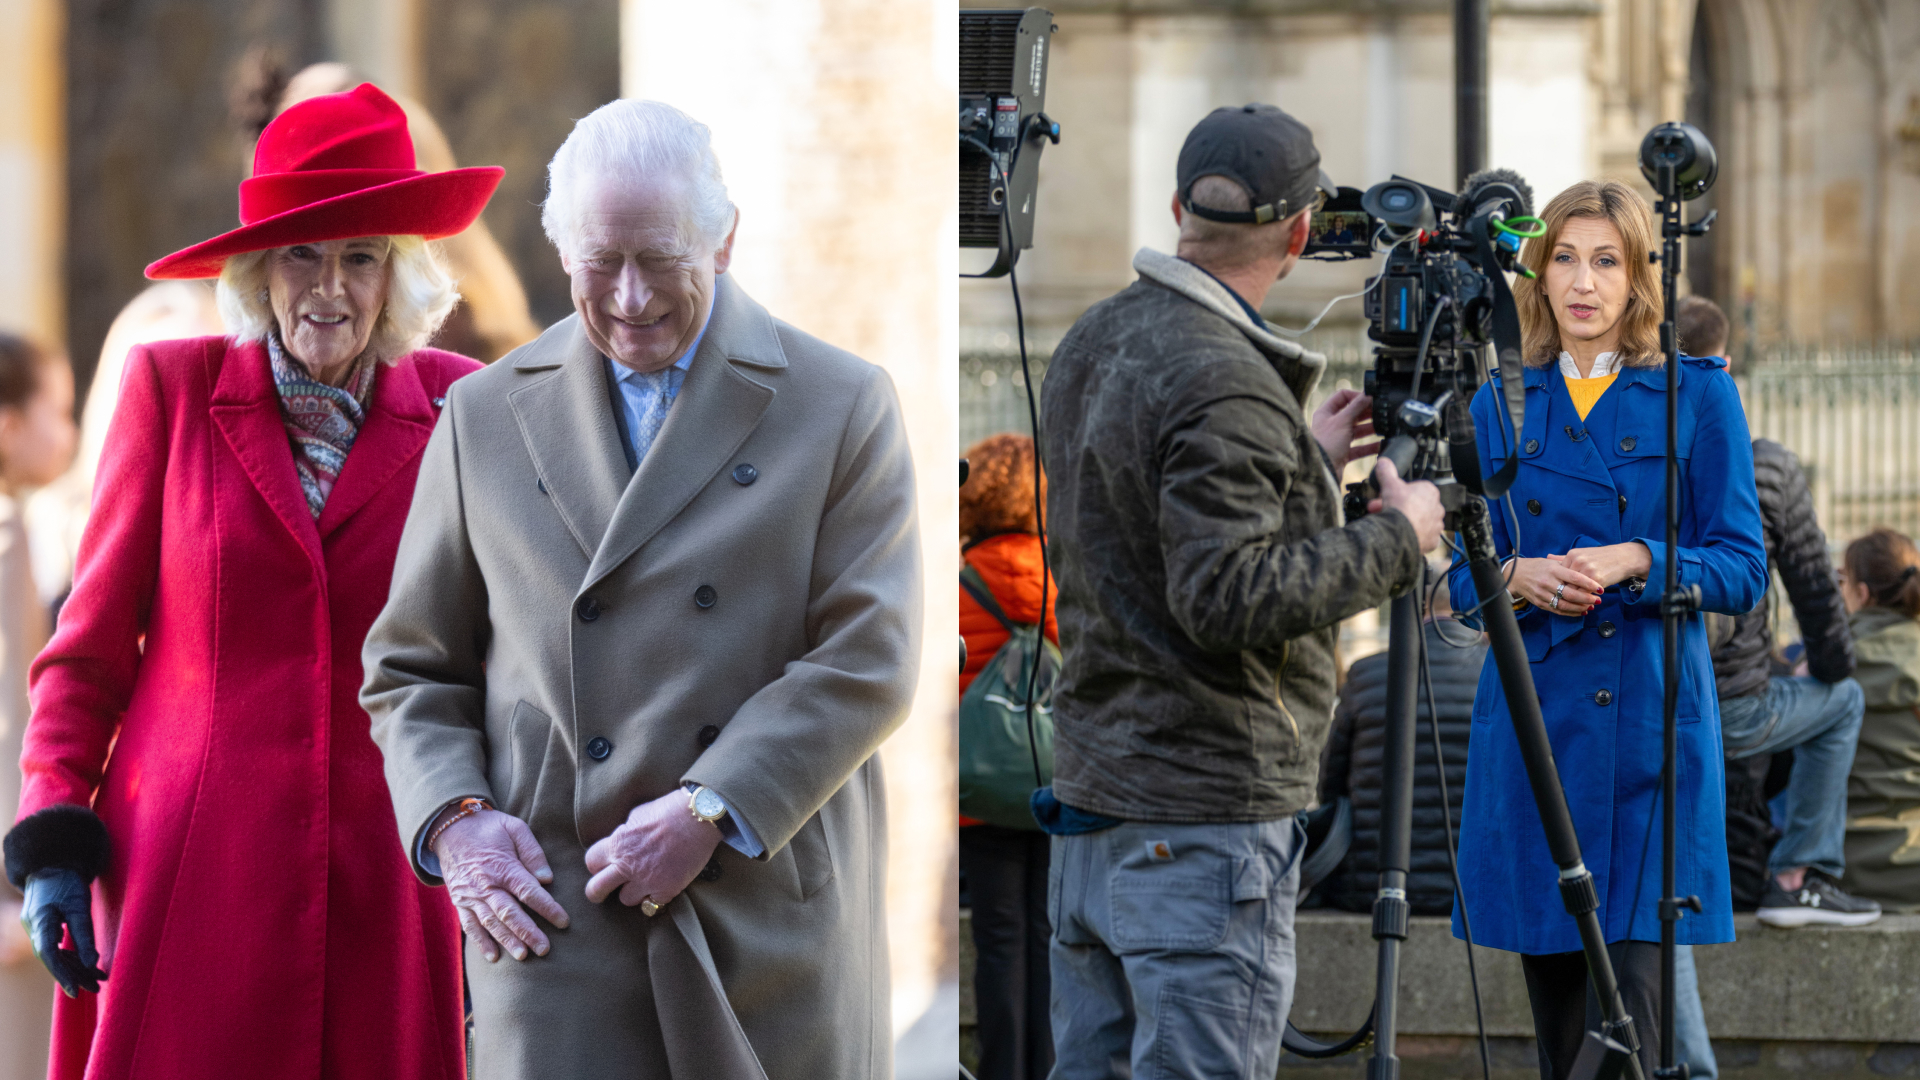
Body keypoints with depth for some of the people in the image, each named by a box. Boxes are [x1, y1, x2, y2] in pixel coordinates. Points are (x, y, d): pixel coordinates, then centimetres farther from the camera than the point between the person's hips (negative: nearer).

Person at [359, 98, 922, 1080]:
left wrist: (710, 812, -13)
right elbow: (412, 670, 15)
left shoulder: (840, 406, 4)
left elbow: (867, 660, -4)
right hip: (555, 914, 0)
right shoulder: (486, 417, 11)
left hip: (774, 916, 0)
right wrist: (452, 816, -4)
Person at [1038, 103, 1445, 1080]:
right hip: (1203, 818, -10)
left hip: (1090, 788, 10)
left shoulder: (1092, 345, 11)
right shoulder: (1223, 385, -20)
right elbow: (1230, 595, -25)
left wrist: (1305, 465, 23)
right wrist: (1395, 539, -14)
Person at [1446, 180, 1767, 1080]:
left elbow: (1743, 569, -1)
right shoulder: (1501, 407, 12)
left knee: (1629, 999, -12)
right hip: (1532, 723, 3)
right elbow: (1461, 576, 13)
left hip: (1649, 724, -3)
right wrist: (1518, 577, -8)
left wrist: (1635, 561, -17)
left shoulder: (1697, 396, 3)